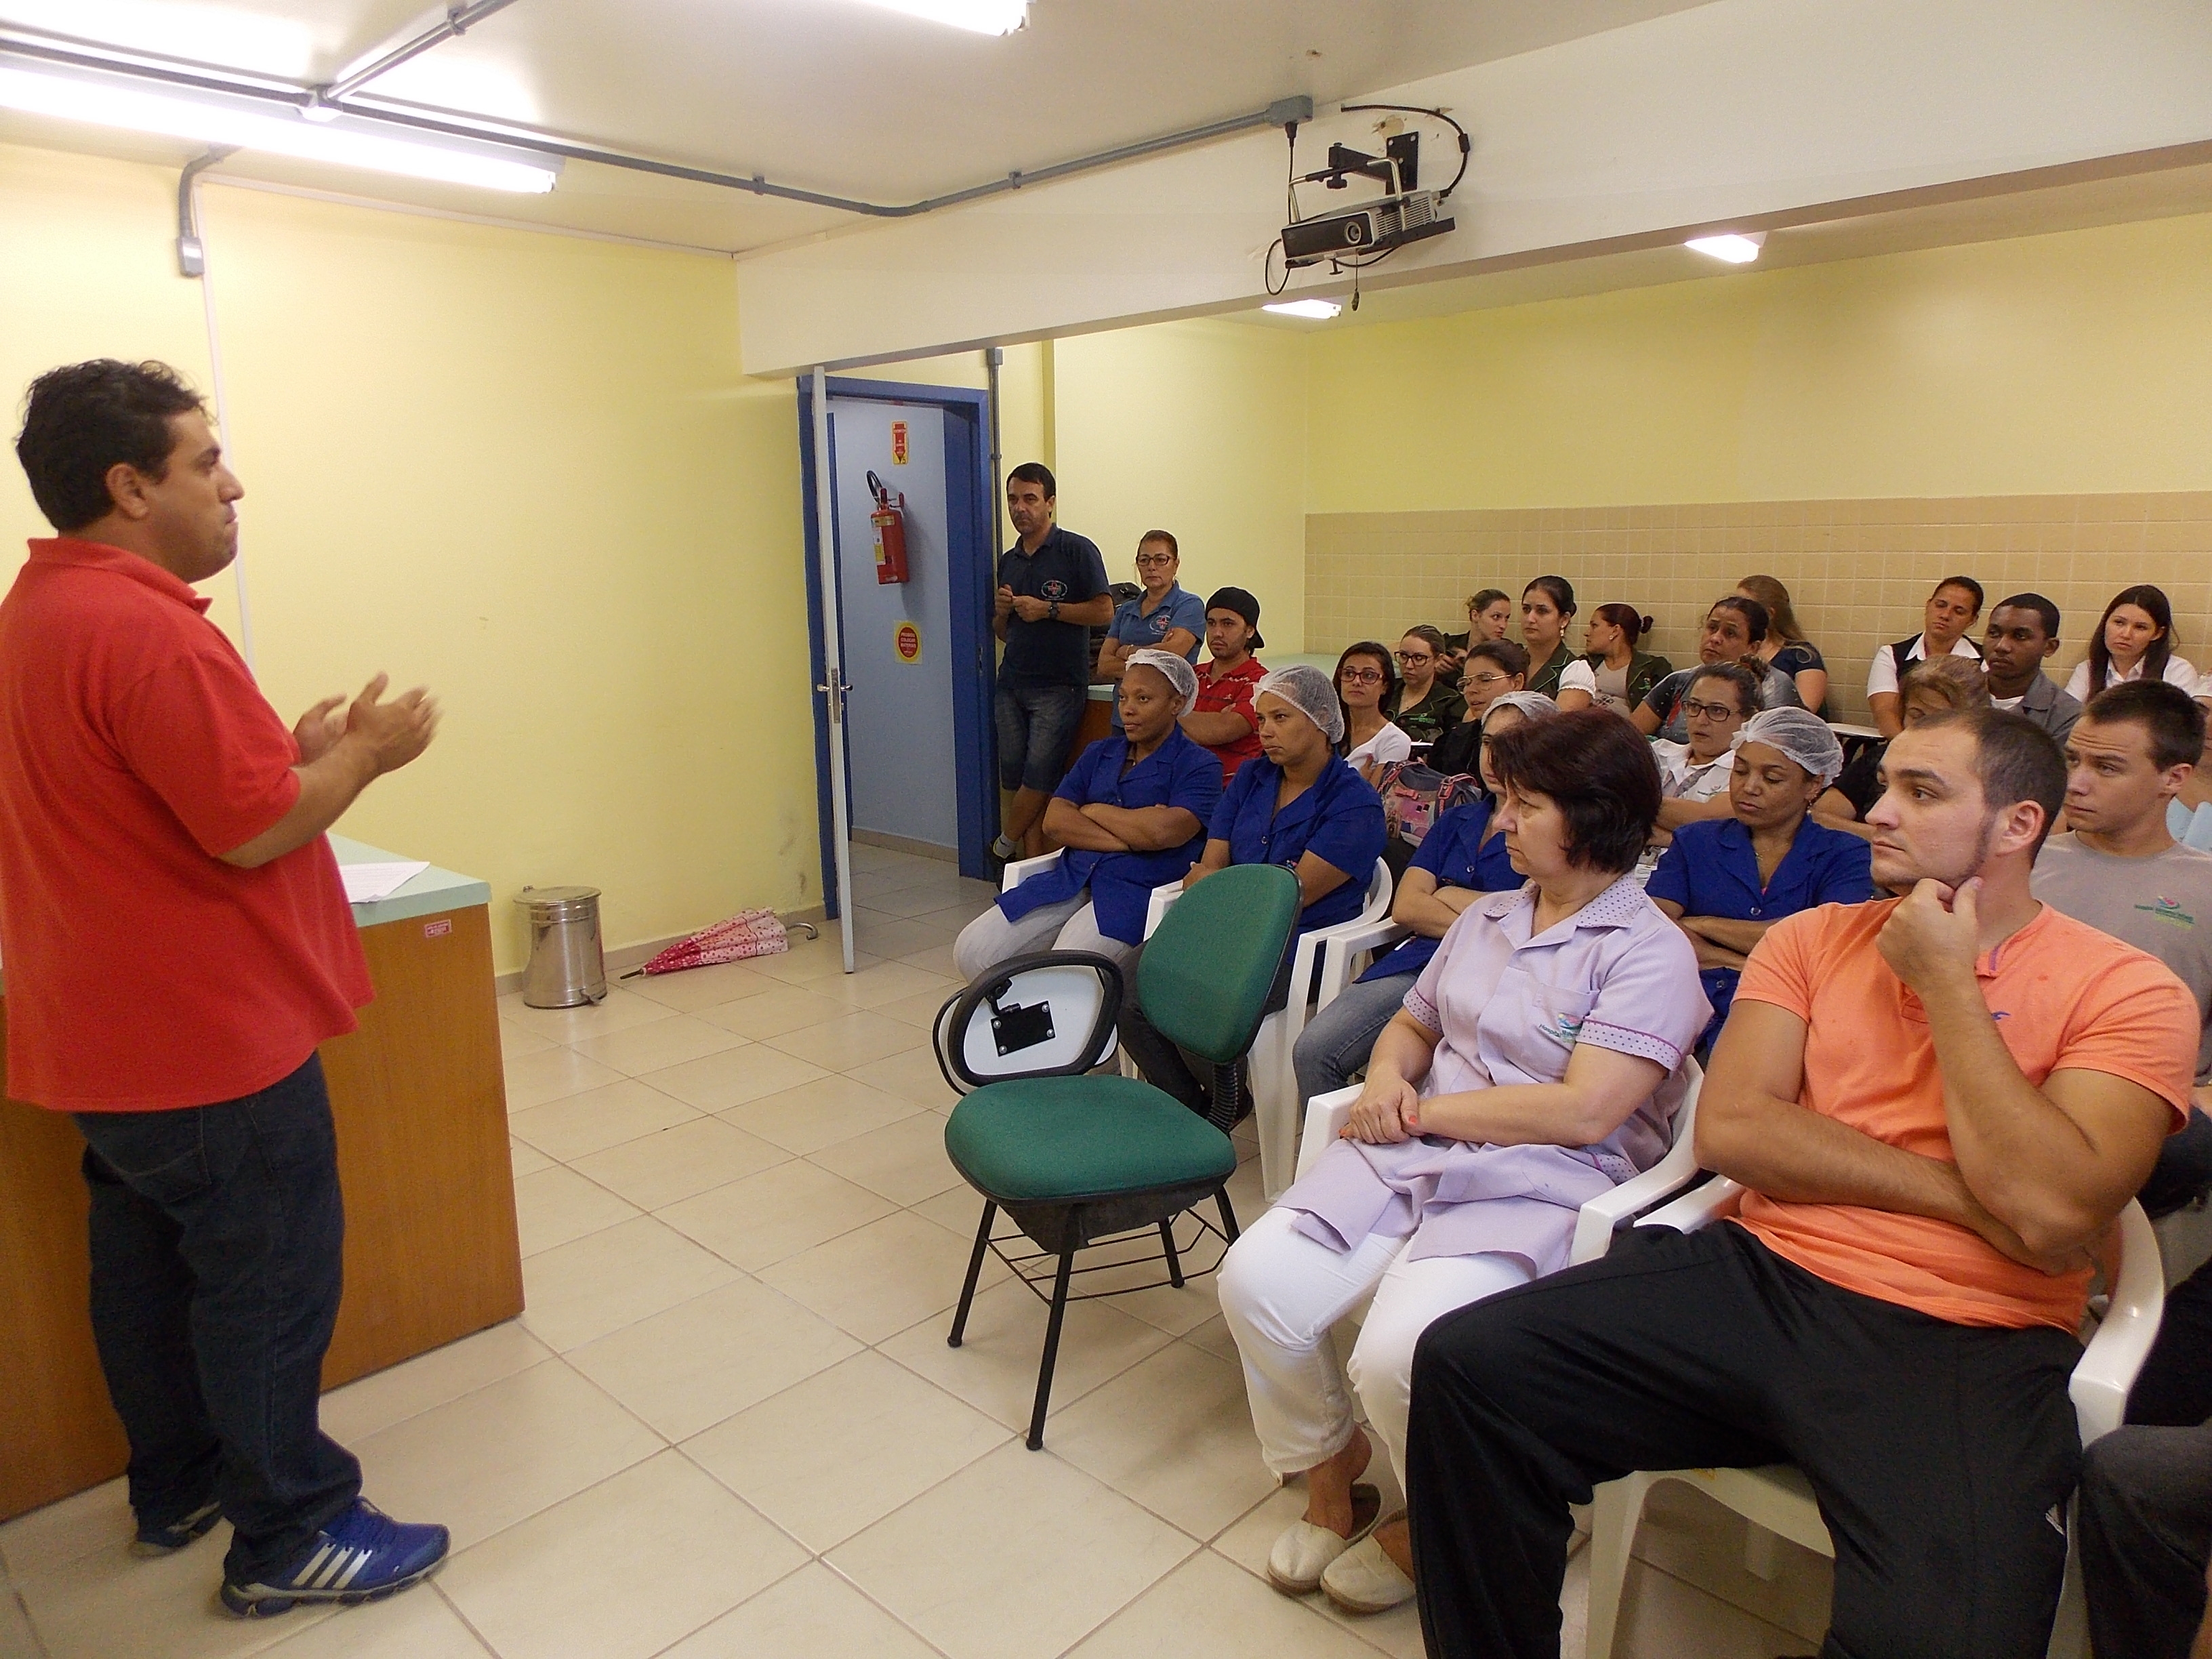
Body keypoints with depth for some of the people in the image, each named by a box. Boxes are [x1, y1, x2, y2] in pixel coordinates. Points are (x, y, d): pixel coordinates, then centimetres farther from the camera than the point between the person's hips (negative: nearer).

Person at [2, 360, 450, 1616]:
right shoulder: (144, 627, -23)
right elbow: (255, 832, -24)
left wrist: (296, 749, 8)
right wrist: (363, 755, -9)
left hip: (110, 1033, 10)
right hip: (209, 1039, -10)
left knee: (151, 1264, 20)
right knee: (270, 1281, 3)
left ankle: (178, 1488, 37)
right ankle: (290, 1538, 16)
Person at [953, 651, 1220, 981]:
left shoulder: (1198, 766, 2)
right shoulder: (1099, 754, 20)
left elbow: (1163, 831, -17)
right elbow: (1054, 821, 6)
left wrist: (1094, 811, 1)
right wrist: (1132, 837, -8)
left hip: (1136, 890, -6)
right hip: (1070, 878, 6)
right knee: (971, 951, -8)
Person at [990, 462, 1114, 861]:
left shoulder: (1077, 550, -3)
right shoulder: (1008, 562, 17)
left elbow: (1104, 611, -10)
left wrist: (1049, 609, -14)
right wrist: (1002, 611, 1)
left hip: (1060, 685, -6)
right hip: (1012, 685, 6)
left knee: (1038, 779, -8)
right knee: (1016, 779, 3)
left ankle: (1004, 848, 14)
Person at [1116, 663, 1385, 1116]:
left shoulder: (1355, 803, -6)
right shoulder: (1250, 777, 15)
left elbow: (1294, 895, -12)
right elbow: (1209, 866, 10)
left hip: (1296, 951, -6)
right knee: (1126, 996, -18)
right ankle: (1192, 1112, 0)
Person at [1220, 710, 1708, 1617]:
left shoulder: (1651, 951, -6)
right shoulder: (1487, 916, 17)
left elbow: (1584, 1111, -16)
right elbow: (1411, 1024, 25)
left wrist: (1423, 1110, -11)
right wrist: (1387, 1080, 0)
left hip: (1539, 1187, -6)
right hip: (1413, 1156, 6)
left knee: (1397, 1354, -29)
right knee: (1257, 1279, -16)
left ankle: (1430, 1526, 7)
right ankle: (1329, 1476, 12)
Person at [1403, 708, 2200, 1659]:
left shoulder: (2127, 991, 2)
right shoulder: (1815, 938, 12)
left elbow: (2050, 1213, -14)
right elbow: (1729, 1130, 0)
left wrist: (1948, 984, -8)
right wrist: (1959, 1192, -8)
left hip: (1965, 1349, -3)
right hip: (1762, 1278, 3)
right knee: (1465, 1364, -17)